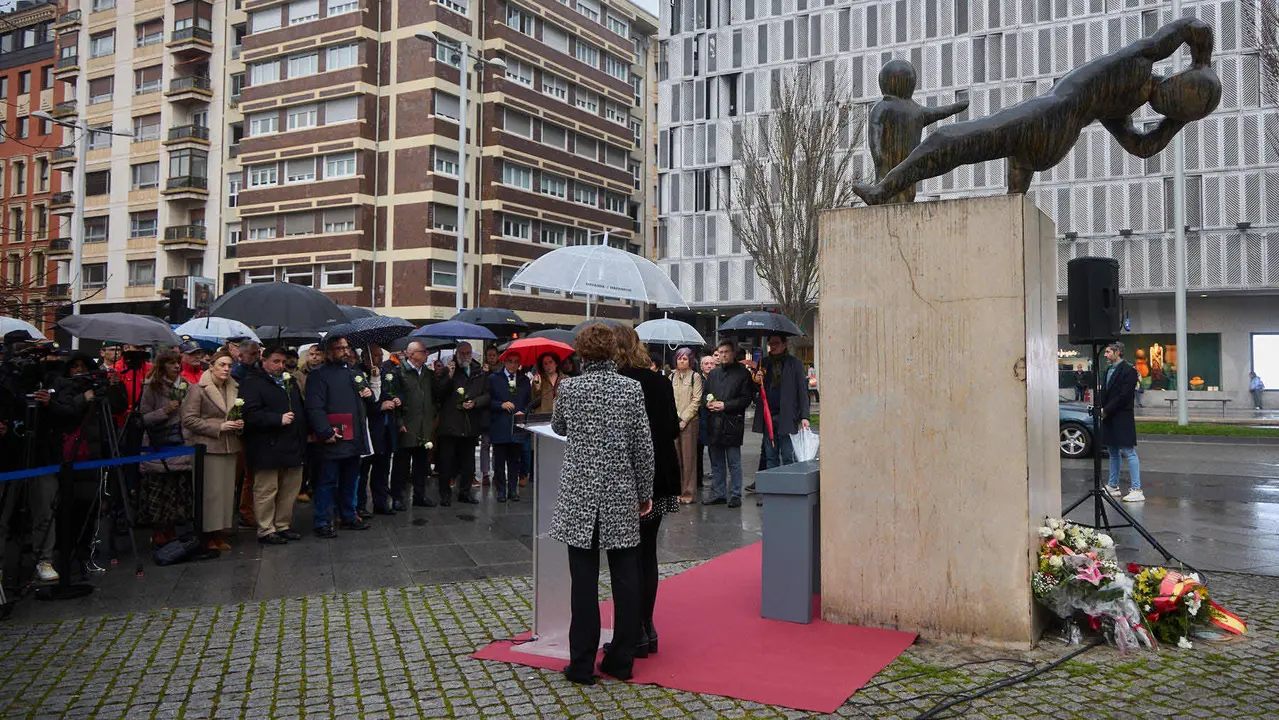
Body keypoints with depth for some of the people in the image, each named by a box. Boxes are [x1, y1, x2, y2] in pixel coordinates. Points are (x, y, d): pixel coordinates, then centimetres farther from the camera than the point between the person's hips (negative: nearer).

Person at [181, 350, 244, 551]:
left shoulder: (234, 389, 16)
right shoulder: (198, 389, -4)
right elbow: (188, 419, -10)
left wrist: (239, 423, 6)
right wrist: (219, 427, -15)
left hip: (229, 447, 6)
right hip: (207, 447, -6)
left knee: (227, 490, 4)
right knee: (211, 491, -7)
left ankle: (222, 534, 12)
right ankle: (208, 535, 0)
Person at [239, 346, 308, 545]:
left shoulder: (289, 381, 19)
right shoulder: (252, 383, -7)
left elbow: (301, 407, 28)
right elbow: (251, 414, -18)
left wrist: (303, 432, 15)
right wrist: (278, 419, -22)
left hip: (292, 446, 8)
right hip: (267, 448, -8)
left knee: (291, 488, 11)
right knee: (266, 490, -2)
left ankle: (283, 525, 23)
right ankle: (266, 530, 7)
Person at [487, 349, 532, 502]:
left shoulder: (524, 380, 12)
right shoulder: (493, 379, 3)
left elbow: (530, 402, 14)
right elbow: (488, 401, 0)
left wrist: (523, 412, -4)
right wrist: (501, 405, -14)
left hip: (517, 426, 2)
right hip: (499, 427, -2)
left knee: (515, 460, 6)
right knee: (499, 461, 2)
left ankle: (513, 490, 15)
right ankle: (501, 490, 12)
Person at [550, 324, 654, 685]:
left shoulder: (569, 388, -4)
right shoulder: (631, 389, -3)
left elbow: (558, 428, 15)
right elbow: (643, 446, -1)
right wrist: (645, 492, 8)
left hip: (580, 495, -1)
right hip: (621, 496, 1)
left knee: (584, 580, 3)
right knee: (625, 578, 9)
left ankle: (582, 665, 9)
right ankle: (621, 661, 17)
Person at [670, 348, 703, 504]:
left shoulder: (695, 376, 2)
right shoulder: (672, 377, 14)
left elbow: (696, 401, -4)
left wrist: (683, 419, -9)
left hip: (689, 422, -3)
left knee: (688, 457, -2)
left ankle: (688, 492, 3)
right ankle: (676, 490, 10)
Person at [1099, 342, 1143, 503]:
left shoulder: (1128, 371, -11)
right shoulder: (1109, 371, 16)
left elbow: (1124, 396, -17)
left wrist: (1106, 410, -15)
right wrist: (1100, 409, 3)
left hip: (1122, 418, -9)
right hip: (1109, 418, 9)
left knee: (1129, 453, -8)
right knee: (1113, 452, 15)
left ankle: (1137, 490, -8)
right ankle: (1113, 486, 24)